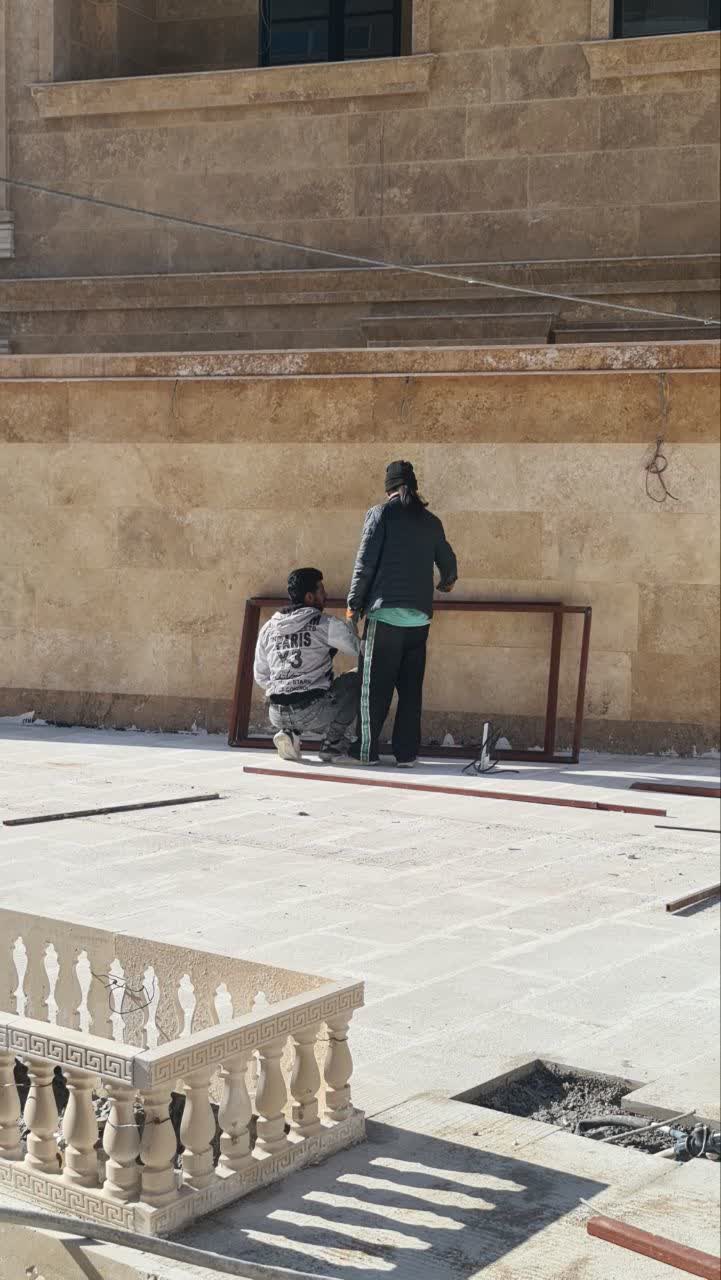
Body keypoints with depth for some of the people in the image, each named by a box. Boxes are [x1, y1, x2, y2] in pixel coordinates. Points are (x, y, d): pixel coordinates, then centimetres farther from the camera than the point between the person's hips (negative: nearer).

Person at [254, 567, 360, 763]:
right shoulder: (325, 625, -5)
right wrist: (350, 624, 19)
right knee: (356, 679, 15)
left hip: (277, 715, 6)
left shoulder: (268, 628, 11)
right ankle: (332, 743, 10)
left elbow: (261, 677, 17)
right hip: (313, 713, -6)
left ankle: (289, 733, 10)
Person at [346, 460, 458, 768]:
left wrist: (354, 604, 2)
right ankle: (406, 753, 6)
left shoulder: (380, 513, 1)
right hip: (419, 615, 4)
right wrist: (447, 581, 49)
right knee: (411, 687, 7)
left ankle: (366, 751, 1)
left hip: (385, 611, -4)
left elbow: (365, 562, -5)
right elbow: (448, 562, 27)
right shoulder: (431, 521, 14)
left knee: (375, 686, 0)